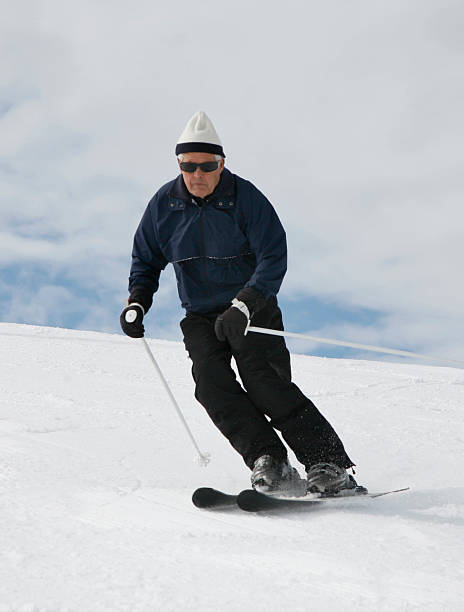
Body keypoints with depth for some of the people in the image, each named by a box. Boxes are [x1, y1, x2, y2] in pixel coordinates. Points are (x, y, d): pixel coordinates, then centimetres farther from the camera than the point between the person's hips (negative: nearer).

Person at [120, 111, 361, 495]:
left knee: (263, 382, -22)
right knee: (212, 382, -21)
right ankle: (269, 462, -23)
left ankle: (330, 465, -17)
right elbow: (146, 261, 13)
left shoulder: (246, 197, -12)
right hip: (200, 315, 4)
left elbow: (274, 259, -17)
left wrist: (243, 305, -31)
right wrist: (137, 302, -5)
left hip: (253, 309, -4)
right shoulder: (164, 204, 0)